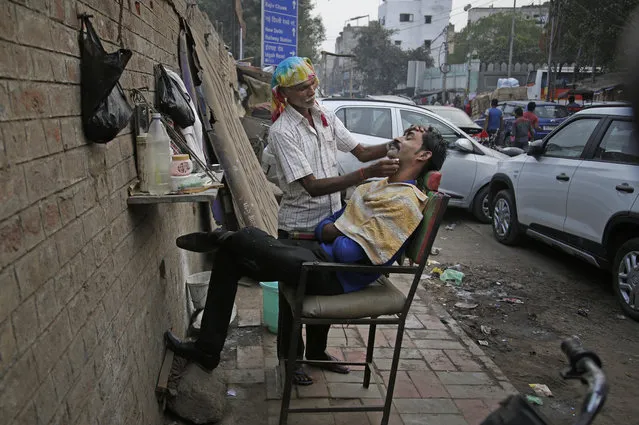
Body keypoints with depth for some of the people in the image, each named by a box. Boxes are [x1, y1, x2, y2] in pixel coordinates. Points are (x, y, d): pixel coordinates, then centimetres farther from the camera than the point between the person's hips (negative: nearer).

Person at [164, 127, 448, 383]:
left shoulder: (405, 203, -15)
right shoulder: (376, 187, 17)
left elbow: (349, 252, -22)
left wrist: (337, 238, -3)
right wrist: (329, 230, -3)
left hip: (334, 277, -9)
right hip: (320, 256, 10)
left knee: (247, 238, -17)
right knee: (229, 255, 4)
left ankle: (220, 239, 23)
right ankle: (207, 349, 11)